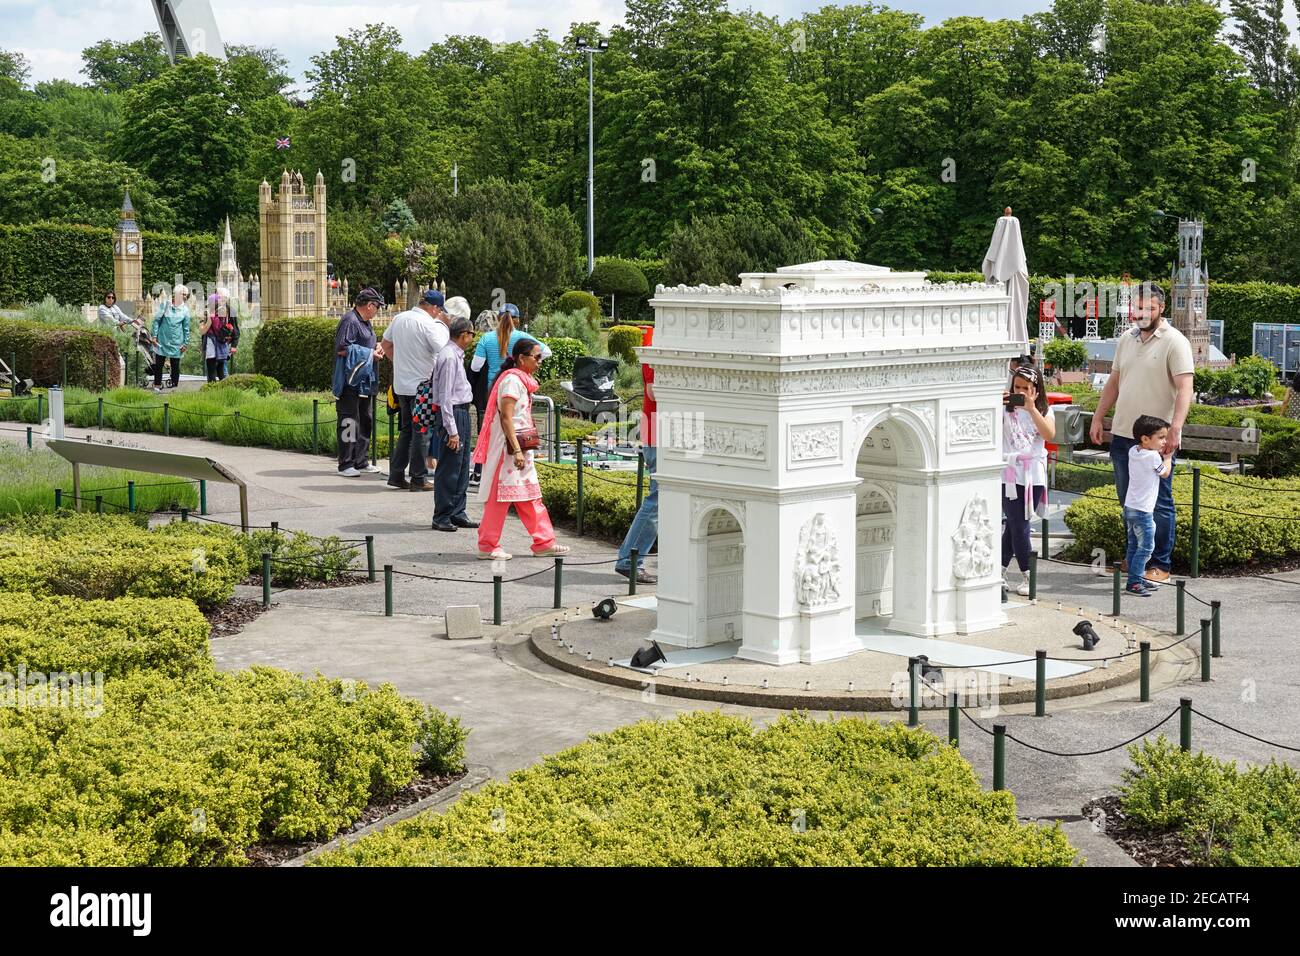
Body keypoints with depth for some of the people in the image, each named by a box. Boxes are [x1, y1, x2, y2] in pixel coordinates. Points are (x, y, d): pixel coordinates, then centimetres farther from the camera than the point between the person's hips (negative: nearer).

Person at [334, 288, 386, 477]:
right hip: (350, 380, -10)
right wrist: (370, 353, -16)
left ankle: (360, 461, 22)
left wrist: (376, 348, 8)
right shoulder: (350, 321, -13)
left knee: (365, 420, 13)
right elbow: (342, 348, -21)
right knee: (349, 421, -7)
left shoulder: (366, 322, 18)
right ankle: (345, 464, -3)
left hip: (364, 380, 10)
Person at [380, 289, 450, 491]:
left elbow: (386, 344, 19)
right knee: (421, 432, 1)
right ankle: (419, 479, 4)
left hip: (401, 384, 7)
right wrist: (442, 324, -9)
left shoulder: (398, 318, 7)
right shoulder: (429, 324, -16)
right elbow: (444, 350, -21)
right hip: (421, 385, -7)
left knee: (406, 430, 18)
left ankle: (396, 474, 17)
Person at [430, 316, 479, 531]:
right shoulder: (449, 357, -17)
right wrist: (452, 430, -21)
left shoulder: (457, 355, 14)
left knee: (462, 468, 14)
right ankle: (441, 518, 2)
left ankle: (457, 514, 22)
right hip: (453, 415, -10)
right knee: (449, 470, -4)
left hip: (462, 414, 10)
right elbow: (445, 396, -20)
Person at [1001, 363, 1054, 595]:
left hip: (1033, 475, 1)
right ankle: (1026, 576, 3)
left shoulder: (1044, 412, 7)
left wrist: (1031, 408, -18)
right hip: (1009, 474, -1)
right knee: (1018, 526, -5)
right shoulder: (1005, 410, 5)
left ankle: (1001, 571, 18)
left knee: (1014, 524, 6)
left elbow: (1050, 434, -12)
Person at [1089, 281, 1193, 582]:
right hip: (1123, 434, 7)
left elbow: (1184, 388, -17)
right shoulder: (1126, 339, 13)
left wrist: (1175, 429, -28)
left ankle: (1160, 565, 6)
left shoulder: (1174, 342, -9)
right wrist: (1097, 418, 15)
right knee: (1128, 500, 14)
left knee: (1159, 503, -1)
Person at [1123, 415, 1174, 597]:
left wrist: (1160, 453, 10)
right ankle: (1133, 583, -7)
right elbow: (1165, 473, -2)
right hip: (1143, 510, -9)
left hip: (1129, 507, 9)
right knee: (1146, 547, -5)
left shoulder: (1133, 451, 5)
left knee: (1134, 546, 15)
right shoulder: (1153, 457, -18)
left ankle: (1138, 578, 23)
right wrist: (1167, 457, 11)